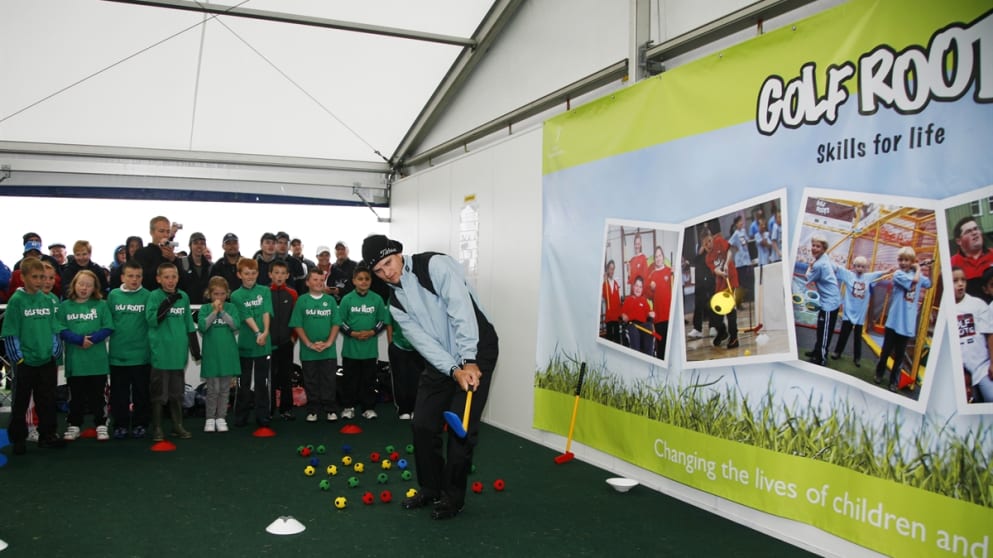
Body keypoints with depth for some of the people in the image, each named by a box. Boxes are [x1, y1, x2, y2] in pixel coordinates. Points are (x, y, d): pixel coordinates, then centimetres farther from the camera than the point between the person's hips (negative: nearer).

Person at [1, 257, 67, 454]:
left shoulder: (48, 300, 5)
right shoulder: (16, 301, -8)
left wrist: (54, 352, 3)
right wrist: (18, 358, -12)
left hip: (47, 361, 4)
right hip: (25, 362, -4)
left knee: (47, 401, 11)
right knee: (20, 403, 7)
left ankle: (47, 435, 22)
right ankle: (18, 439, 18)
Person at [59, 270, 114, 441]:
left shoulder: (101, 305, 1)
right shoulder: (65, 306, 2)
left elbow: (108, 328, -4)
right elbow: (61, 330, -5)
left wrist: (93, 339, -18)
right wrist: (79, 339, -17)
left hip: (97, 359, -1)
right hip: (74, 359, 1)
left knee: (98, 394, 8)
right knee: (76, 395, 12)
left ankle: (101, 425, 16)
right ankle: (74, 426, 23)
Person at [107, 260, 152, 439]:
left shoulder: (147, 296, -3)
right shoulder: (113, 295, 2)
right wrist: (114, 336, 2)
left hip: (141, 353, -1)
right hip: (118, 353, 2)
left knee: (141, 391, 7)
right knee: (119, 392, 9)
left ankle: (140, 424, 19)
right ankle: (120, 424, 20)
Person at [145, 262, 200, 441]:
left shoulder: (184, 297, 7)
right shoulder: (155, 296, -5)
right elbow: (152, 320, -16)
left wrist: (195, 347, 11)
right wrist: (168, 302, -23)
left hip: (179, 351, 4)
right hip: (161, 351, -4)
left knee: (177, 391, 14)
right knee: (159, 392, 2)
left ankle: (178, 425, 23)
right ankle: (157, 428, 12)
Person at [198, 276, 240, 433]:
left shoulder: (231, 307, 4)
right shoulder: (205, 308, 2)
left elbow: (235, 325, -9)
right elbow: (202, 326, -12)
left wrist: (222, 311, -13)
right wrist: (214, 311, -14)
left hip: (228, 353, 2)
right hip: (211, 354, -1)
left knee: (225, 389, 7)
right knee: (213, 389, 0)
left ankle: (221, 418, 18)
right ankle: (210, 419, 13)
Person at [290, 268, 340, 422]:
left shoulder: (330, 300, 4)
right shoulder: (302, 300, 1)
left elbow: (335, 323, 3)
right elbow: (297, 325, -2)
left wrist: (329, 342, -9)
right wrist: (309, 344, -10)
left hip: (329, 350, 1)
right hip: (308, 351, -1)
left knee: (329, 381, 4)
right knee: (311, 382, 7)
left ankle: (330, 410, 12)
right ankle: (312, 410, 17)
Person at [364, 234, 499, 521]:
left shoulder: (435, 265, -18)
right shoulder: (396, 302, 3)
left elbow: (462, 311, -26)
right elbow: (423, 340, -7)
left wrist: (468, 362, -30)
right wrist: (454, 370, -21)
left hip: (477, 352, -7)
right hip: (442, 361, 7)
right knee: (423, 425, 7)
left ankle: (453, 497, 11)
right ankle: (430, 489, 26)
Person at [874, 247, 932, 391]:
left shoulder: (917, 275, 8)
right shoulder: (897, 274, -8)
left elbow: (930, 283, 21)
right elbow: (914, 281, -21)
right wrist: (918, 269, -5)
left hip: (908, 323, 3)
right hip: (894, 321, -3)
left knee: (899, 354, 9)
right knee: (886, 350, 9)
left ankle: (894, 381, 18)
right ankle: (879, 374, 28)